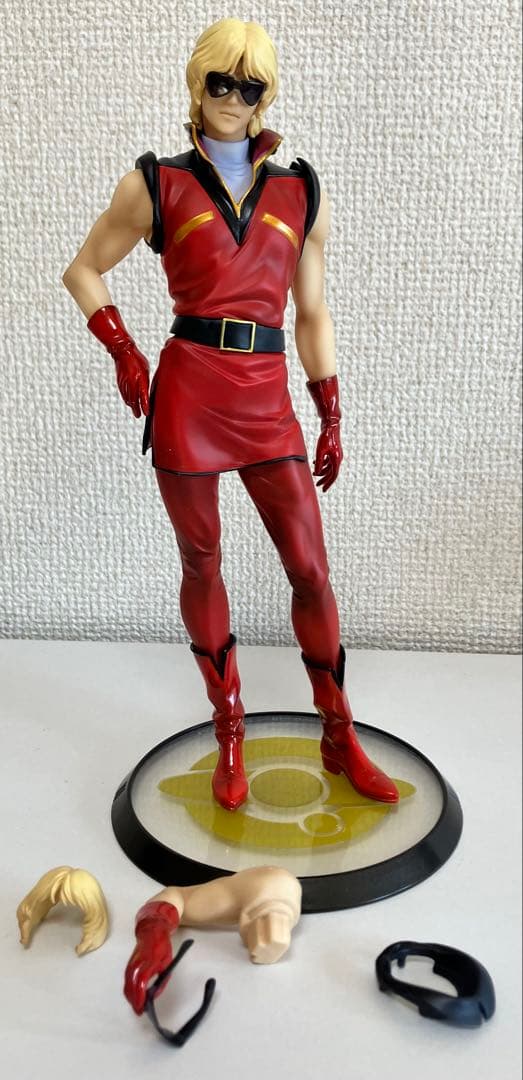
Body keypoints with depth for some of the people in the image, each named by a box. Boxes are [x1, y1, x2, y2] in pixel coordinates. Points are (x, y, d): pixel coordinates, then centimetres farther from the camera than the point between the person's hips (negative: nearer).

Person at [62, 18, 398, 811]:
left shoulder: (302, 196, 13)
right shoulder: (158, 185, 8)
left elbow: (313, 313, 14)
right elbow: (83, 270, 15)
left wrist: (332, 416, 10)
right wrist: (123, 351, 0)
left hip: (268, 401, 2)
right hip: (187, 391, -1)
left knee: (311, 568, -1)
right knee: (202, 564, 6)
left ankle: (339, 740, 16)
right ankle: (230, 737, 23)